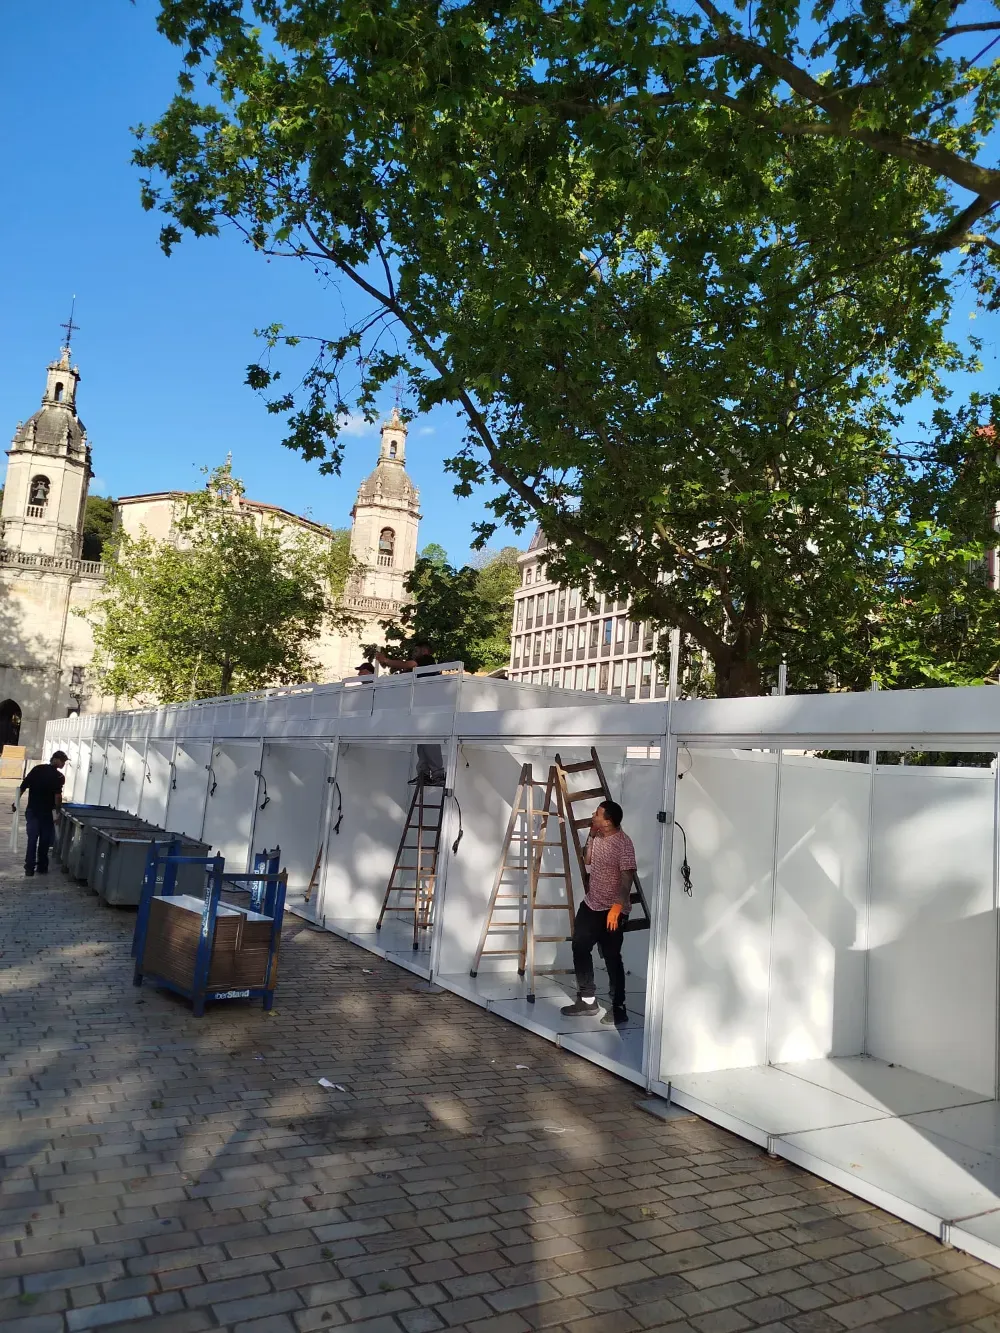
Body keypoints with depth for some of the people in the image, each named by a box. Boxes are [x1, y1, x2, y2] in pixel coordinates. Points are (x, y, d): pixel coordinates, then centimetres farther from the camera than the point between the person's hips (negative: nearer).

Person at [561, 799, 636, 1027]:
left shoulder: (623, 843, -20)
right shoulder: (598, 837, 6)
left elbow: (627, 877, -23)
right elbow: (587, 861, 20)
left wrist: (617, 907, -30)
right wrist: (590, 837, 6)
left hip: (611, 910, -9)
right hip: (590, 905, 9)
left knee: (612, 959, -3)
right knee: (580, 949, 10)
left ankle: (618, 1009, 9)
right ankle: (588, 1000, 21)